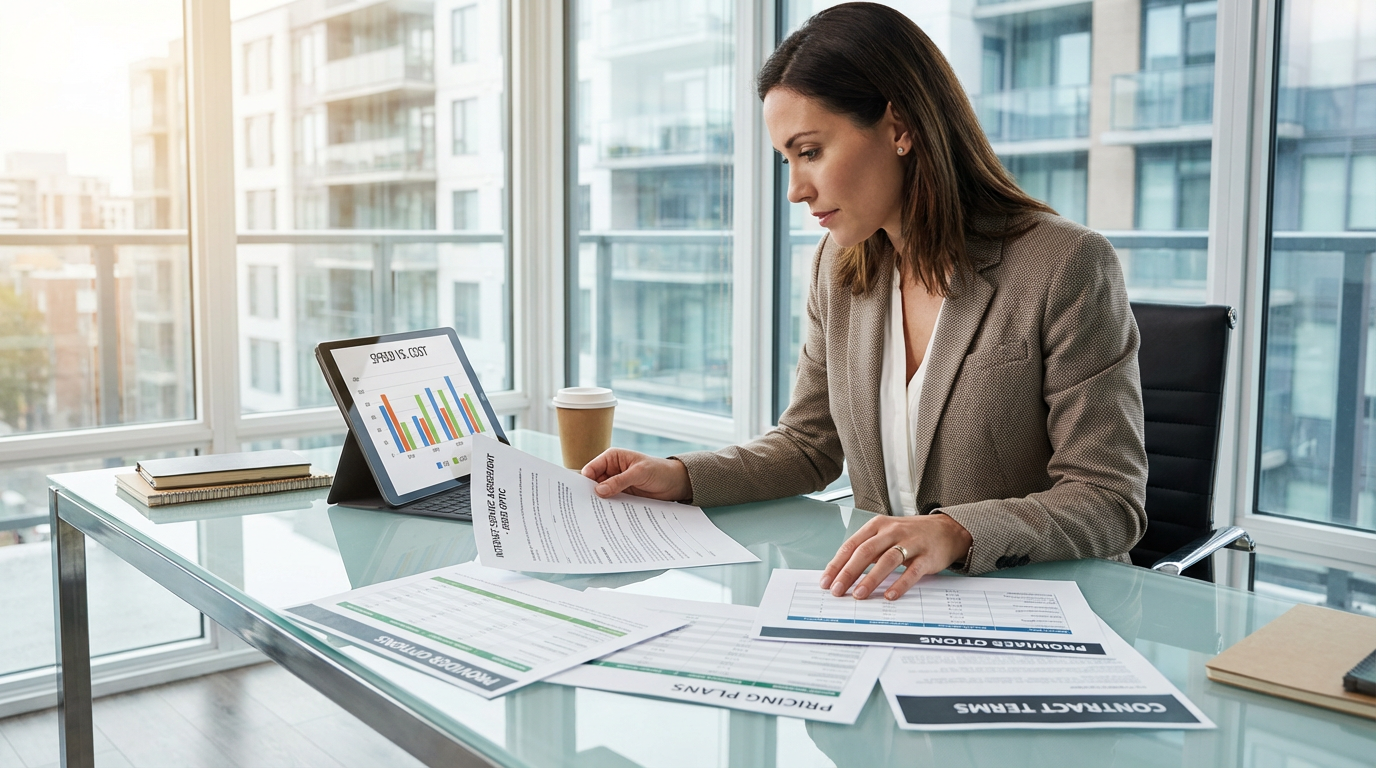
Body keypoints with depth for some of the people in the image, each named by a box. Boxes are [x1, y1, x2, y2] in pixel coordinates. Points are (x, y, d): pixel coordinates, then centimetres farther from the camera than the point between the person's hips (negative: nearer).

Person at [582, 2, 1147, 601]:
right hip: (881, 595, 5)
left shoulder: (1067, 267, -13)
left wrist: (957, 531, -31)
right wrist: (682, 477, -4)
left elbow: (1109, 500, -14)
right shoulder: (839, 265, 5)